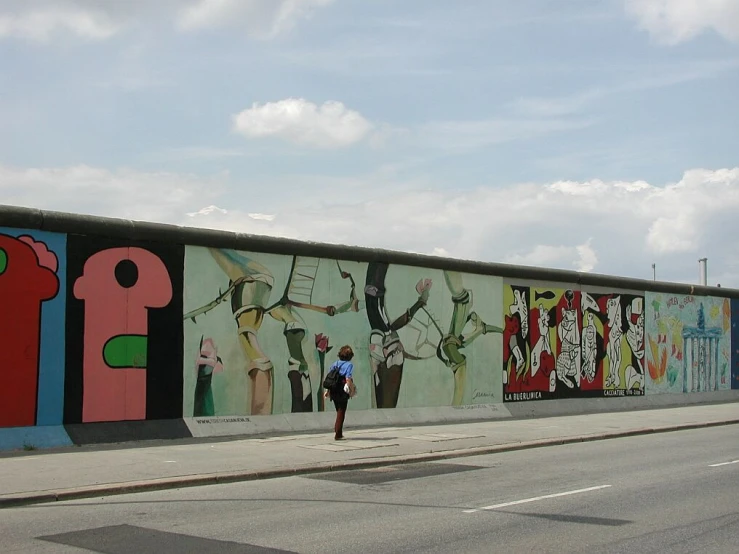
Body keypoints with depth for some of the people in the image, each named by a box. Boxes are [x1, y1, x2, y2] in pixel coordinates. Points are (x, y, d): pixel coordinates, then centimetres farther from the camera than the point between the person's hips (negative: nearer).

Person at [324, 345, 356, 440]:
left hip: (333, 392, 5)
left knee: (339, 411, 22)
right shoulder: (349, 365, -10)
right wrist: (352, 390, -8)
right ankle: (338, 434, 6)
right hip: (343, 392, -5)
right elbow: (348, 379, -19)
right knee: (341, 413, 4)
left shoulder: (334, 364, 8)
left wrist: (328, 391, 15)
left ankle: (337, 429, 19)